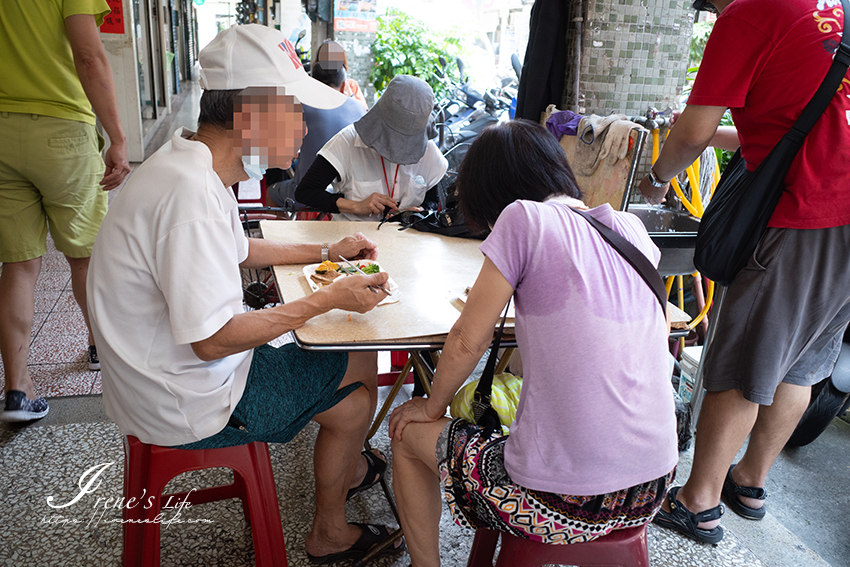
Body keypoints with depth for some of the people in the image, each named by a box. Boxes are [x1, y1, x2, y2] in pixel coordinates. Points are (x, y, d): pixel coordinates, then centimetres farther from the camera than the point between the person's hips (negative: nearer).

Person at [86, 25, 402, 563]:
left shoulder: (195, 167, 1)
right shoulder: (191, 192, -32)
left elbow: (237, 249, 19)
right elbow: (213, 339, -30)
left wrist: (325, 252, 12)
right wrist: (329, 298, -22)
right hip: (186, 406, -9)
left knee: (355, 359, 18)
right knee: (355, 395, 6)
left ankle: (347, 466, 43)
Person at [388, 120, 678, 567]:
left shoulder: (524, 218, -11)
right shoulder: (632, 229, 5)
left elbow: (468, 341, -8)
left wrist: (431, 406, 10)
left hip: (562, 500, -7)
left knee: (407, 432, 17)